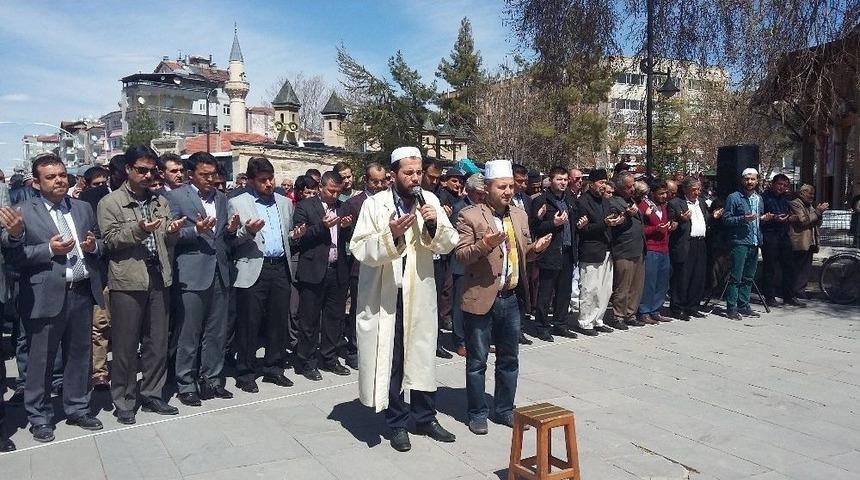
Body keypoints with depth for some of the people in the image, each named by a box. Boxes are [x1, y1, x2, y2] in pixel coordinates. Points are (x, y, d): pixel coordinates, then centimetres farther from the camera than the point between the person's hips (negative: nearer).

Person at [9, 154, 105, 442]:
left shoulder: (83, 208, 12)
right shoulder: (24, 211, -3)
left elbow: (100, 246, 17)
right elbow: (13, 254, -8)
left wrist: (93, 245, -4)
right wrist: (49, 249, -18)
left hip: (82, 292, 4)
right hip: (46, 297, -4)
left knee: (80, 355, 14)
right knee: (40, 361, 7)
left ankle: (77, 409, 29)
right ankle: (39, 418, 22)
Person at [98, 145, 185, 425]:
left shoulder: (160, 202, 15)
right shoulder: (110, 202, 1)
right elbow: (110, 239, -7)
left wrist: (172, 231, -7)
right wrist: (138, 229, -20)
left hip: (158, 277, 5)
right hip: (128, 280, -4)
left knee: (157, 342, 10)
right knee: (125, 345, 2)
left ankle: (152, 395, 23)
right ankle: (124, 402, 15)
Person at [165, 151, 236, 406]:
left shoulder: (221, 198, 15)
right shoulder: (176, 197, -1)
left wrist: (231, 229, -1)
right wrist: (196, 230, -21)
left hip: (219, 273, 5)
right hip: (192, 274, -5)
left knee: (217, 333, 11)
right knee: (189, 335, 2)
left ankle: (212, 380, 23)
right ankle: (186, 385, 14)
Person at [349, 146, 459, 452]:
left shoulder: (430, 201, 2)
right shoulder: (375, 204, -8)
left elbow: (448, 244, 1)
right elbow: (359, 249, -14)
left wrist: (434, 224, -17)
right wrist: (390, 235, -28)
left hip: (419, 294, 3)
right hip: (385, 296, -3)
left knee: (422, 355, 14)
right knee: (391, 360, 7)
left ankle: (425, 417, 30)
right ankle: (397, 423, 24)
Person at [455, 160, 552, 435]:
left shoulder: (520, 215, 10)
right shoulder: (470, 216, -9)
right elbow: (461, 255, -12)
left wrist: (536, 248, -4)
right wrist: (485, 244, -28)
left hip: (511, 298, 6)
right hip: (481, 299, -6)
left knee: (509, 359, 16)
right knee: (477, 361, 6)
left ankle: (504, 409, 31)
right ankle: (477, 413, 22)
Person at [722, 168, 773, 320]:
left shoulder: (759, 198, 17)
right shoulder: (734, 197, -4)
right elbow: (726, 219, -8)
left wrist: (763, 218, 5)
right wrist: (743, 219, -22)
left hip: (755, 243, 7)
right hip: (740, 242, -7)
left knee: (748, 278, 11)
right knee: (736, 277, -7)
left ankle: (744, 306, 19)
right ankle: (731, 308, -2)